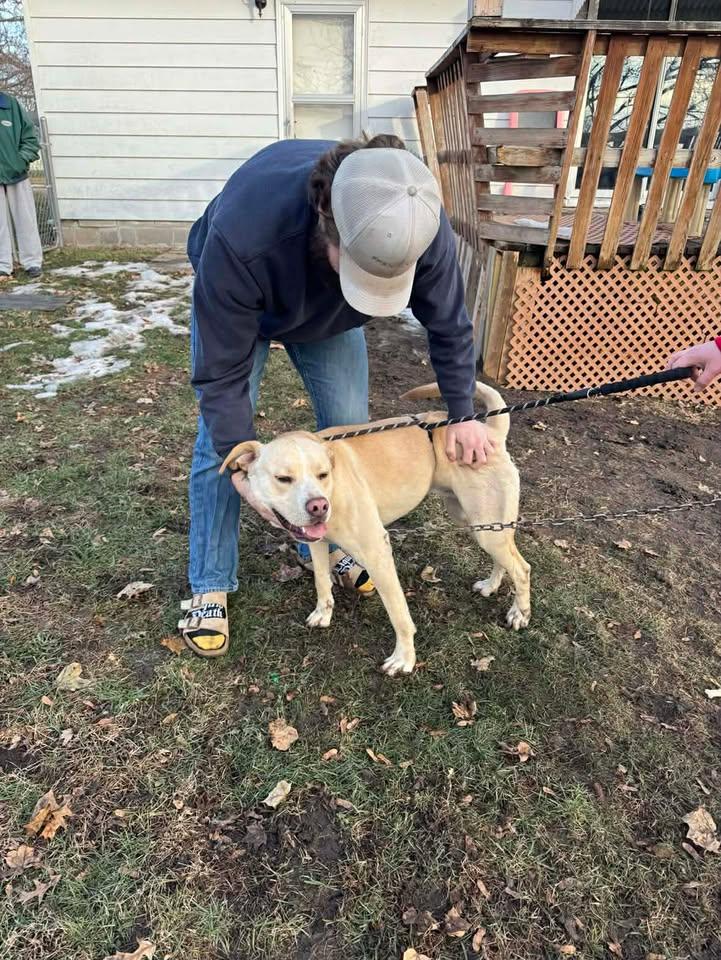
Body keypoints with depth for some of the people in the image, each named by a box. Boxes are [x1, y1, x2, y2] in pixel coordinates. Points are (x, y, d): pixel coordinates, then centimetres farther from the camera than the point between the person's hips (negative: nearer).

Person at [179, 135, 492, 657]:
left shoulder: (420, 225, -34)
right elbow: (223, 371, -34)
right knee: (220, 441, -7)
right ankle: (210, 586, 11)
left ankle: (334, 544, 25)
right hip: (234, 300, -3)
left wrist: (463, 414, -12)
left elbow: (449, 324, -16)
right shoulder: (243, 234, -46)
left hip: (330, 315, 3)